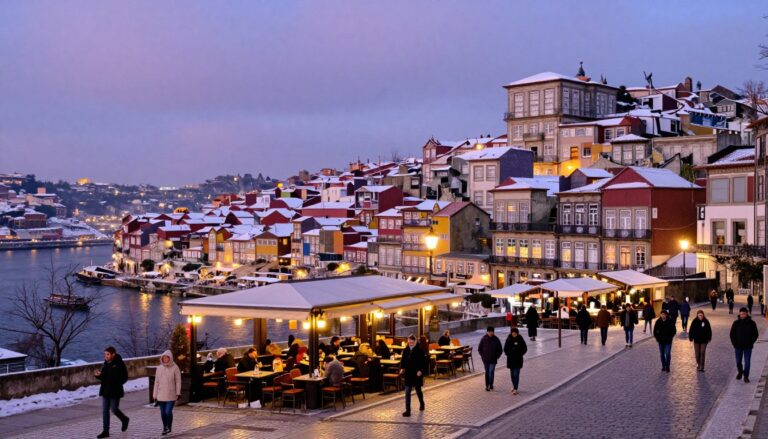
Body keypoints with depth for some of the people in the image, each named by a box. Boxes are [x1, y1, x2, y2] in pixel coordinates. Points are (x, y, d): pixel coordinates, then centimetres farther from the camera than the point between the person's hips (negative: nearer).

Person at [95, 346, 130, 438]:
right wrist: (98, 375, -4)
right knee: (105, 411, 6)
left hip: (115, 392, -7)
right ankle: (105, 431, 11)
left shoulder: (119, 364, -12)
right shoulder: (105, 364, 9)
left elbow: (124, 377, -12)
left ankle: (125, 420, 28)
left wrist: (117, 384, -22)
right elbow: (103, 377, 17)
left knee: (114, 409, -1)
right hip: (105, 391, 7)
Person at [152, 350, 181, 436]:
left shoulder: (175, 368, -6)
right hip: (161, 395, 4)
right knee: (163, 413, 9)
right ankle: (165, 428, 28)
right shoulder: (159, 368, 5)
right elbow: (156, 382, 8)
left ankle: (169, 427, 11)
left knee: (168, 411, -12)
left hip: (171, 395, -4)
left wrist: (178, 393, -11)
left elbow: (178, 381, -5)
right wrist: (155, 395, 8)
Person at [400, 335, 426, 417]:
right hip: (408, 374, 3)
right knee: (407, 392, -4)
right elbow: (403, 360, 11)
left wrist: (420, 370, -20)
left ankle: (421, 403, 44)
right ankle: (407, 411, -3)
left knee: (418, 390, 15)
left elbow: (424, 362, -10)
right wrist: (402, 368, -5)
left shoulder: (420, 351, -9)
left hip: (417, 374, -3)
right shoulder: (405, 350, 3)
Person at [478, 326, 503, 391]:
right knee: (487, 372, 8)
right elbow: (479, 349, 8)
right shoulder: (483, 339, -2)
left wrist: (496, 356, -1)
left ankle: (490, 385, 1)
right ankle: (487, 386, 15)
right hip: (485, 359, 1)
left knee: (491, 372, -8)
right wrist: (482, 355, 1)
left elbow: (500, 350, 5)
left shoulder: (496, 339, -4)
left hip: (493, 360, -1)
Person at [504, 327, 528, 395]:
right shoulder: (509, 339, 1)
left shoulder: (520, 339, -6)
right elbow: (505, 348, 10)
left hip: (518, 360, -3)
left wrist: (520, 354, -7)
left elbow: (525, 349, 0)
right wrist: (507, 354, -2)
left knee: (516, 374, -9)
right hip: (510, 359, 3)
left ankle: (515, 389, -9)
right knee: (512, 374, 12)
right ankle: (514, 386, 27)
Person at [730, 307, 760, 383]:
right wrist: (734, 343, -2)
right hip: (738, 346, 2)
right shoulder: (736, 323, 0)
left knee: (747, 362, -1)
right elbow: (732, 334, 7)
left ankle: (746, 376, 9)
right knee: (738, 361, 11)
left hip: (748, 347, -2)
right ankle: (740, 372, 34)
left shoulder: (751, 323, -3)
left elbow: (756, 334, 3)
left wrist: (751, 343, -5)